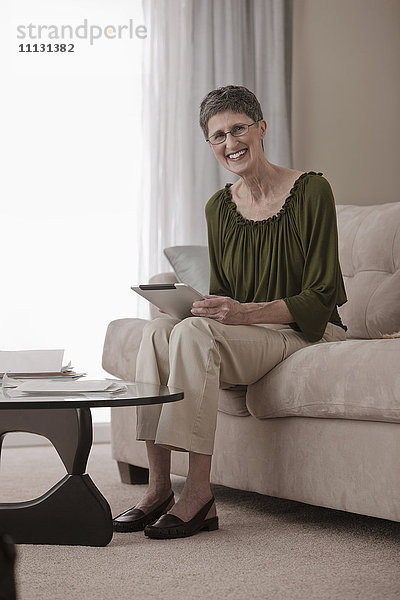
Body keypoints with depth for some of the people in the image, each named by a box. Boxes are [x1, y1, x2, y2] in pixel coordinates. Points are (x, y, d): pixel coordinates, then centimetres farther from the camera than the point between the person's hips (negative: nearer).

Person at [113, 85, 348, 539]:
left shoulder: (311, 191, -9)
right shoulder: (219, 208, 9)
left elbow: (319, 298, -13)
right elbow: (221, 295, 14)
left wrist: (246, 313, -26)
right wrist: (190, 305, -9)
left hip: (309, 333, -6)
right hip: (247, 335, 6)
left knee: (194, 332, -30)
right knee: (158, 329, -23)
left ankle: (198, 493, -29)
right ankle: (158, 488, -24)